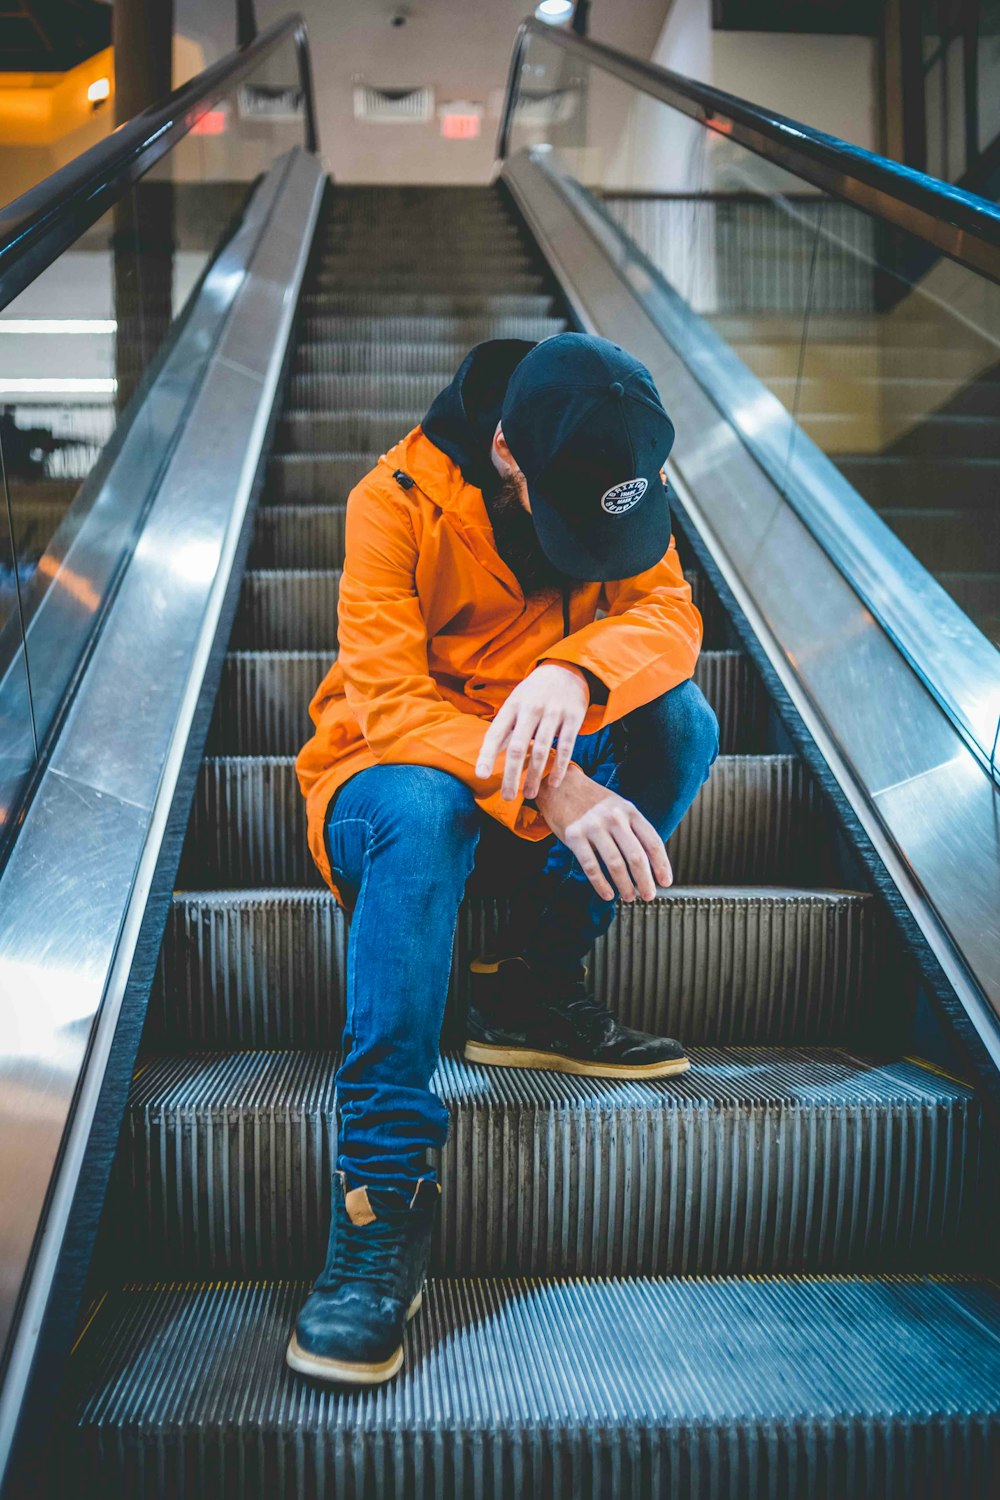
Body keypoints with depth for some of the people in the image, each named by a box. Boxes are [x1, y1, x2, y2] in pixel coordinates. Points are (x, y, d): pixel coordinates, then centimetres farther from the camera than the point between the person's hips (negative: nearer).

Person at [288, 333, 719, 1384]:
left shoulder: (620, 489, -5)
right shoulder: (398, 500, -19)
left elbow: (670, 614, -18)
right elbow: (389, 697, -28)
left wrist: (574, 672, -43)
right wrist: (549, 794, -43)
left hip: (552, 771, 4)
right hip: (393, 767, -4)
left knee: (683, 720, -22)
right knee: (423, 811, -40)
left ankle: (528, 994, -15)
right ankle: (383, 1190, -38)